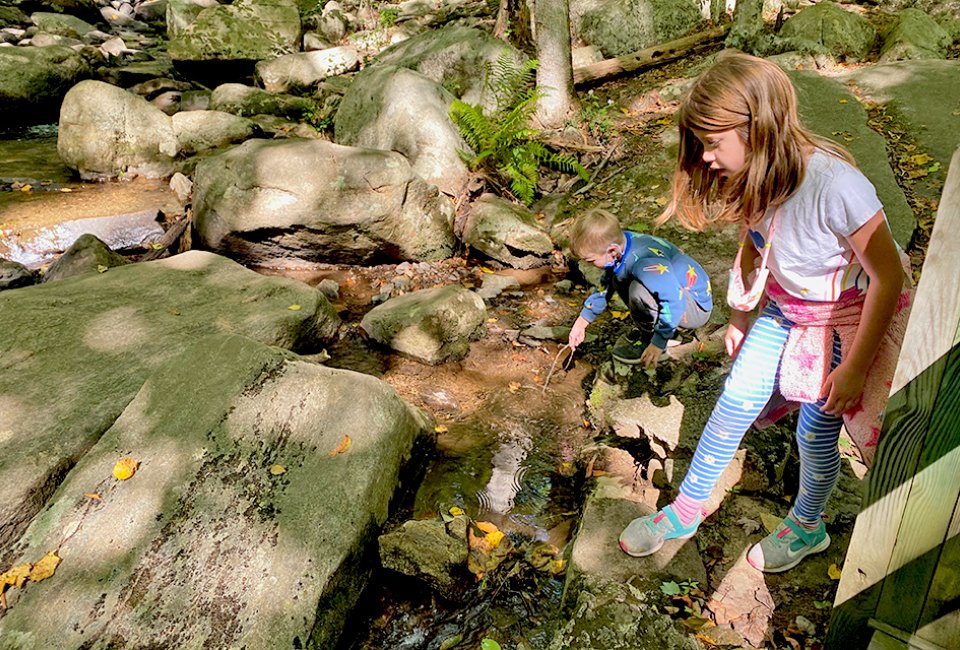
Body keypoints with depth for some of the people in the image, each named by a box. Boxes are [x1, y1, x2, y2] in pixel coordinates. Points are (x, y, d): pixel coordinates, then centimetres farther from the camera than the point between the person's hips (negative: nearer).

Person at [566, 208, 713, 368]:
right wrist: (582, 322, 8)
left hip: (697, 307, -9)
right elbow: (606, 285, 7)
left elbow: (674, 302, -34)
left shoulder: (646, 263, -36)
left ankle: (649, 338, -5)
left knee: (639, 290, -32)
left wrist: (658, 343, -27)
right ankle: (647, 328, 11)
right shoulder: (620, 243, -9)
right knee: (617, 278, 7)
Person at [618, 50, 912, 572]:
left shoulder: (836, 186, -36)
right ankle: (685, 511, 23)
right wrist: (740, 315, 11)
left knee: (815, 431, 5)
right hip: (784, 304, 6)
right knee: (735, 401, 5)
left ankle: (807, 528, 36)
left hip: (845, 316, -6)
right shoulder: (756, 177, -14)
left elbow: (889, 276, -25)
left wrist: (855, 366, -19)